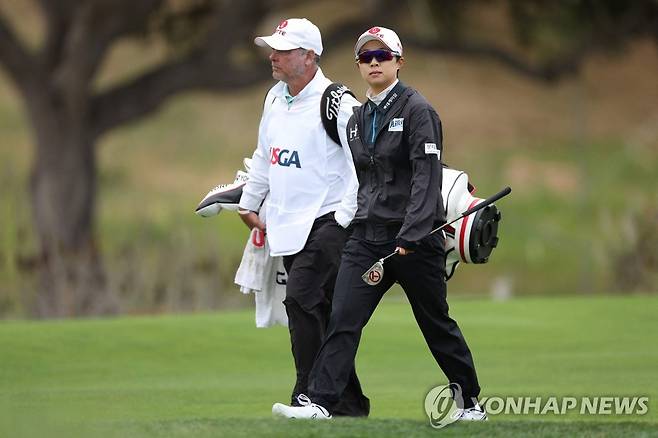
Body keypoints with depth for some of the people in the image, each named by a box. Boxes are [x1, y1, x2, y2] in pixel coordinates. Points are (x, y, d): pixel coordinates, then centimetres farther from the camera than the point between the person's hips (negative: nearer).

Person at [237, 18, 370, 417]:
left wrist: (344, 218, -17)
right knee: (321, 315, 9)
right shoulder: (275, 99, 13)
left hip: (324, 224, -8)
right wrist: (249, 203, 25)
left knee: (300, 301, -19)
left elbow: (364, 165, -15)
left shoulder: (336, 103, -13)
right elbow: (264, 156, 26)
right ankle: (350, 405, 14)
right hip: (287, 227, 8)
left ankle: (310, 399, -17)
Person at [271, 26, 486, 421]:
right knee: (343, 318, -9)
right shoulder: (358, 119, 14)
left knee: (436, 324, 5)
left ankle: (471, 402, 20)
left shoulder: (417, 110, -8)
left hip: (415, 238, -6)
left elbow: (426, 176, -17)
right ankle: (320, 403, -15)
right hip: (367, 236, 6)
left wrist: (411, 234, -26)